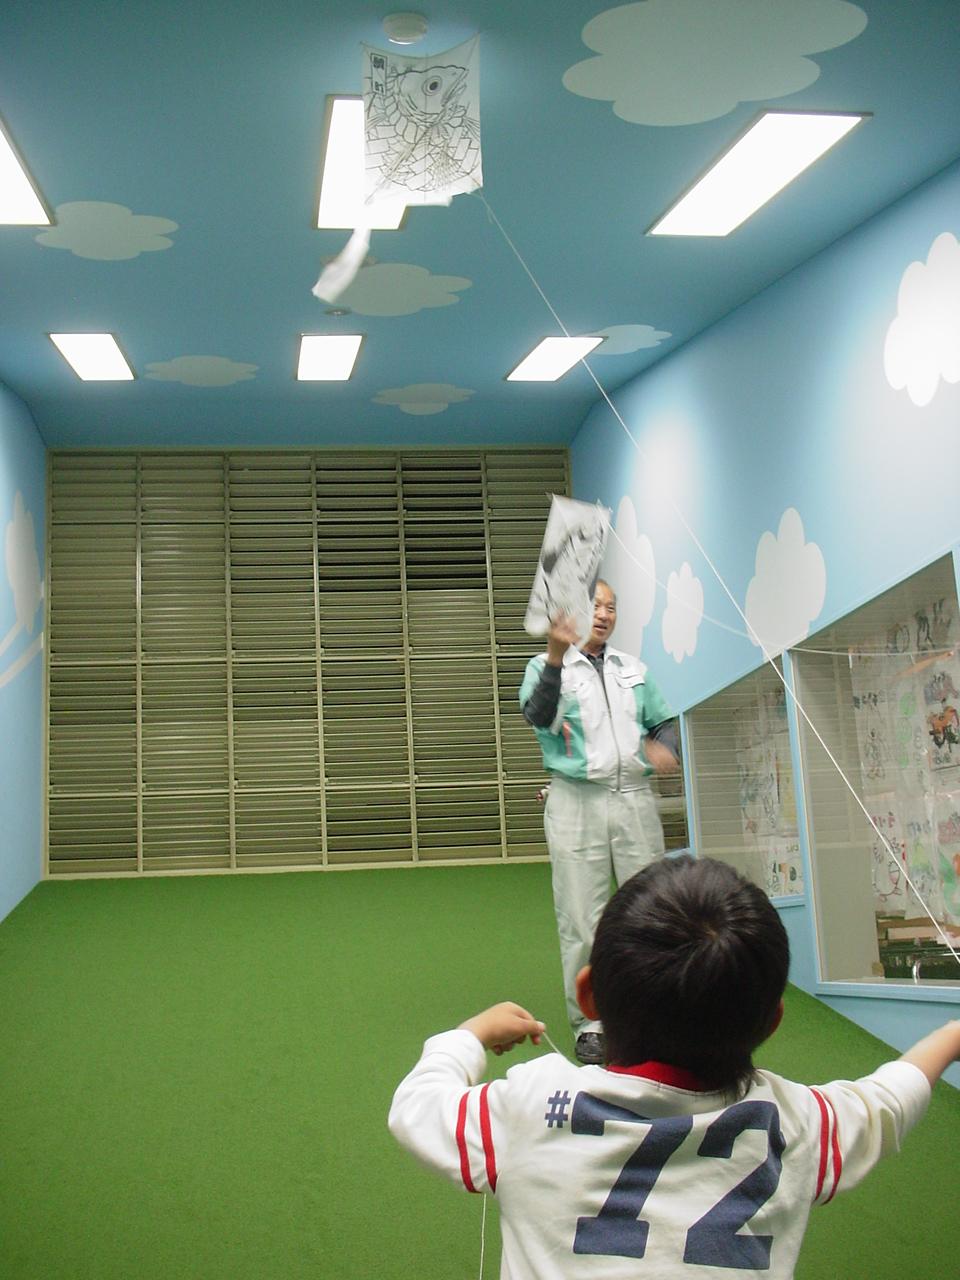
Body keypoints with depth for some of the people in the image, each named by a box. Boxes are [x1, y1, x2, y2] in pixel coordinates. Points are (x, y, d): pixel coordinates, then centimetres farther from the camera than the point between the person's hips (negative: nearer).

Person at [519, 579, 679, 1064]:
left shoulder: (634, 669, 16)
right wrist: (556, 655, -30)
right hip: (577, 802, -4)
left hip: (635, 800, 4)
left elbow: (663, 722, 22)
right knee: (582, 920, -2)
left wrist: (662, 747, -2)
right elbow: (540, 716, -18)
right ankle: (588, 1024, 7)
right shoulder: (547, 666, 2)